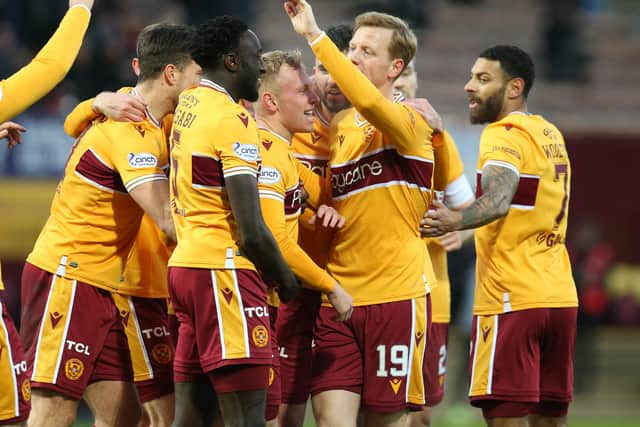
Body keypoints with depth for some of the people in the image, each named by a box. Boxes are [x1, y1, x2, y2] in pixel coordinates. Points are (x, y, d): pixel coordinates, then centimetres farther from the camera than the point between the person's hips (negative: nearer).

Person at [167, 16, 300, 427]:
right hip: (223, 270, -9)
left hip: (184, 264, 9)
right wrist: (285, 280, -1)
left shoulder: (188, 104, 13)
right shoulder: (234, 120, -13)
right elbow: (251, 232, -17)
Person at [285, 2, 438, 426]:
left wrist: (315, 36, -28)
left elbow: (369, 102, -29)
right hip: (337, 297, 5)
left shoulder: (411, 124, -6)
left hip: (395, 295, -5)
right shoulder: (335, 127, 13)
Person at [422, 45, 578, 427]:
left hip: (512, 301, -9)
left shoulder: (505, 134, -11)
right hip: (561, 297, 9)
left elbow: (498, 200, -28)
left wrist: (456, 220, -44)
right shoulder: (551, 135, 16)